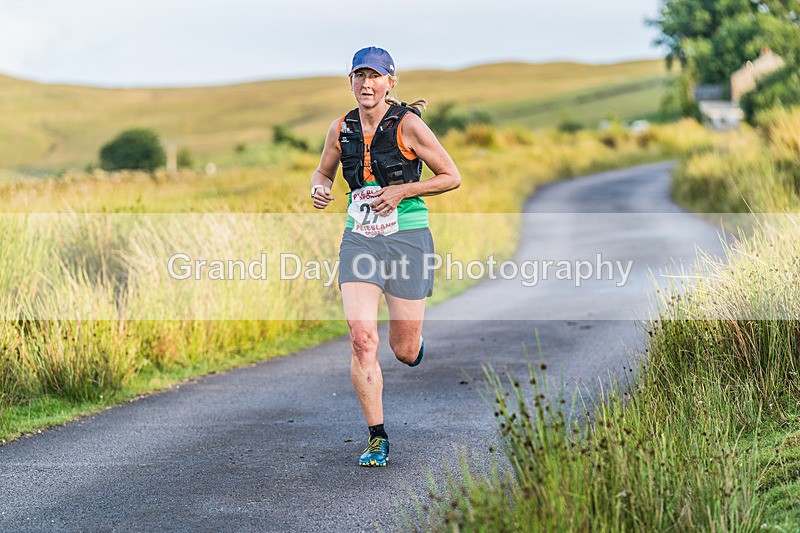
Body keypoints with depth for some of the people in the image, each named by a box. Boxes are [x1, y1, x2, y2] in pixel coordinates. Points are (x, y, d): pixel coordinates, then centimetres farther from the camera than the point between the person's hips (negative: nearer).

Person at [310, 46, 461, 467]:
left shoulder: (408, 124, -8)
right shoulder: (341, 129, 4)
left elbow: (451, 177, -3)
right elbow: (323, 172, 22)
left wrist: (402, 190, -14)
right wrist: (320, 189, -2)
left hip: (407, 238, -3)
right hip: (359, 239, 3)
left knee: (405, 352, 3)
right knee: (361, 338, -14)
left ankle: (412, 341, 44)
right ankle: (377, 439, -2)